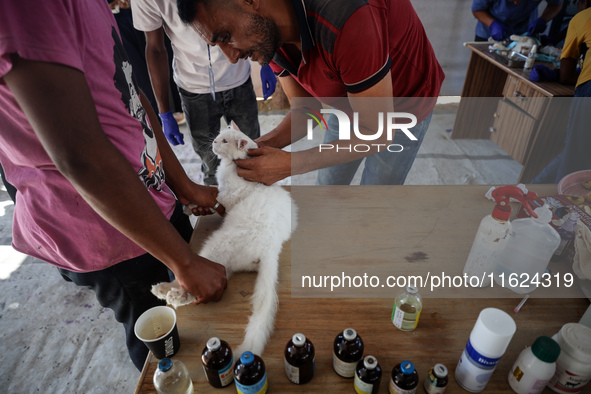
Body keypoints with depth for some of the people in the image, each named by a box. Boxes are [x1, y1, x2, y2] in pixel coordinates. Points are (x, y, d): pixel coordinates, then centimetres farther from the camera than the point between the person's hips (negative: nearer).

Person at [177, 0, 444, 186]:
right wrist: (263, 144, -26)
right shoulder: (267, 35, -16)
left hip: (403, 107, -6)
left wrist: (290, 164, -36)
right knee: (329, 185, 18)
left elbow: (377, 133, -34)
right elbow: (304, 110, -7)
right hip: (350, 102, 6)